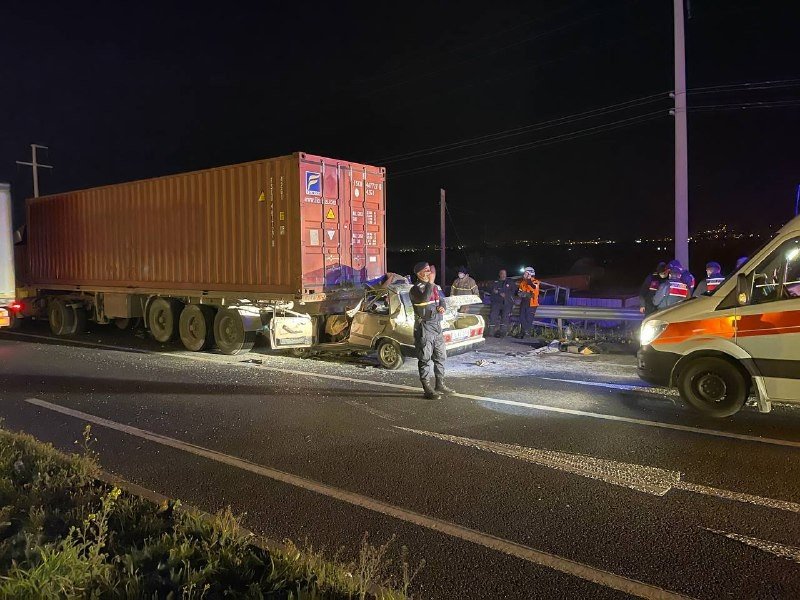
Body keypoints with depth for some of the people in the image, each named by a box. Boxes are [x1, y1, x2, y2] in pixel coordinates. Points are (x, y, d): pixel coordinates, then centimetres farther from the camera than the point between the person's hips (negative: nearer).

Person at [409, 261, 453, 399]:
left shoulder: (435, 286, 13)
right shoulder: (416, 288, -12)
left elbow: (441, 299, 23)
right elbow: (423, 299, -32)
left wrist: (442, 307, 1)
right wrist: (430, 283, -29)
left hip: (436, 325, 8)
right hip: (424, 327, -8)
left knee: (440, 356, 16)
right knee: (425, 358, -3)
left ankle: (440, 384, 28)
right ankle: (427, 389, 2)